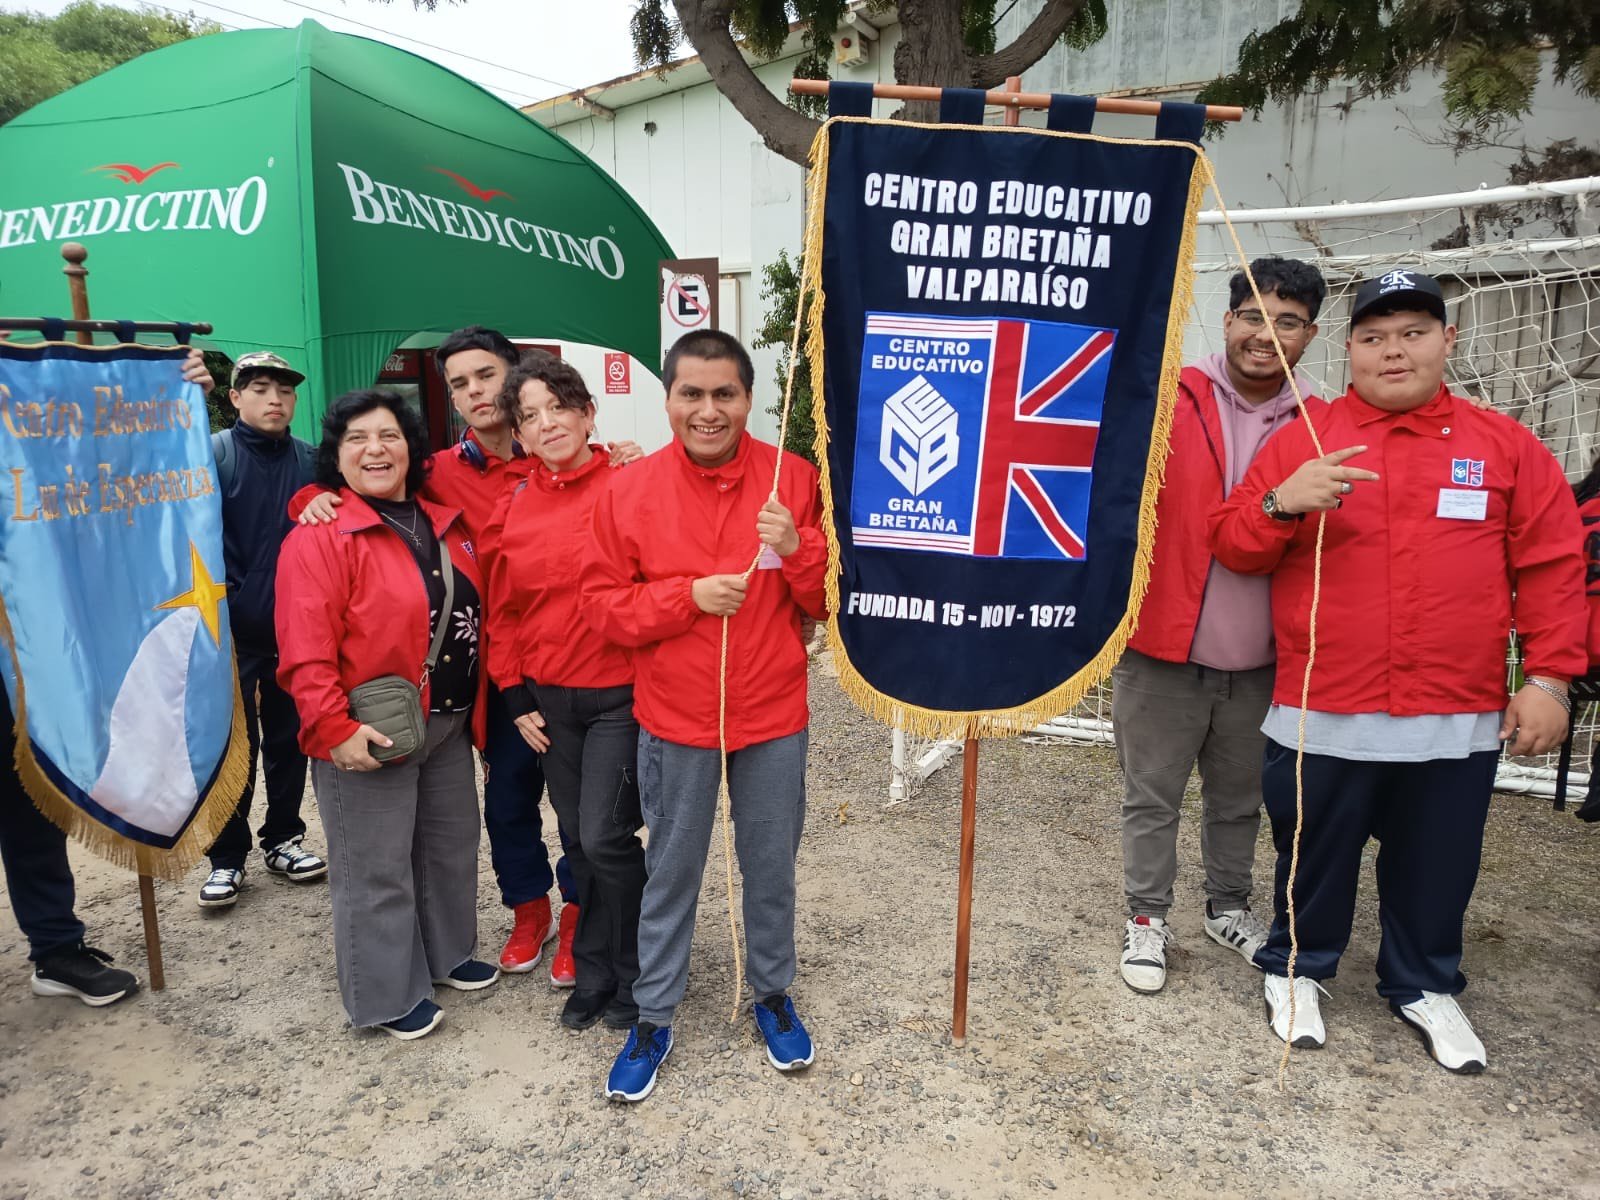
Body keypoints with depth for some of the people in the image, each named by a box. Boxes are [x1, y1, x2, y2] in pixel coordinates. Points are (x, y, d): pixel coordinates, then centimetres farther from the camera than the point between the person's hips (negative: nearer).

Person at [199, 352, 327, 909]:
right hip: (232, 629, -3)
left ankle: (283, 838, 30)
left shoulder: (308, 461, 5)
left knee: (289, 739, 14)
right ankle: (227, 858, 19)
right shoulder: (213, 454, -7)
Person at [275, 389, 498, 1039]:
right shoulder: (319, 537, -14)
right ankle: (385, 995, 25)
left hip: (449, 723, 8)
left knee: (451, 845, 21)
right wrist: (334, 728, -26)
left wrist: (476, 708, 13)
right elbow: (306, 651, -20)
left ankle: (446, 953, 42)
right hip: (367, 735, -7)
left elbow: (473, 614, 16)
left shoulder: (444, 524, 8)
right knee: (376, 869, 6)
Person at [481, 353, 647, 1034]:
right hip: (548, 701, 5)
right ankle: (594, 975, 32)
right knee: (579, 841, 14)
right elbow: (502, 614, 11)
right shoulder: (509, 511, 6)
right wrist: (516, 698, 7)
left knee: (605, 839, -5)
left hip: (620, 695, -5)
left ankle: (632, 976, 19)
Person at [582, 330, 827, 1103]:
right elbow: (601, 603, -5)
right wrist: (688, 596, -19)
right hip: (674, 721, 0)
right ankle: (653, 1017, 32)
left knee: (772, 866, 16)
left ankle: (773, 993, 40)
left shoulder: (794, 480, -5)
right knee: (671, 872, 14)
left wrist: (797, 548, -21)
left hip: (774, 718, 1)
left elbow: (831, 599, -2)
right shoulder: (630, 490, -6)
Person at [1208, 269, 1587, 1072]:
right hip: (1322, 714, -1)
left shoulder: (1505, 445, 5)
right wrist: (1281, 502, -21)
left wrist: (1549, 677, 0)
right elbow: (1231, 548, -2)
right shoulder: (1302, 438, 1)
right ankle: (1298, 968, 36)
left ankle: (1425, 987, 39)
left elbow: (1551, 565, 6)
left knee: (1436, 866, 16)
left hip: (1458, 718, 2)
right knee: (1315, 856, 13)